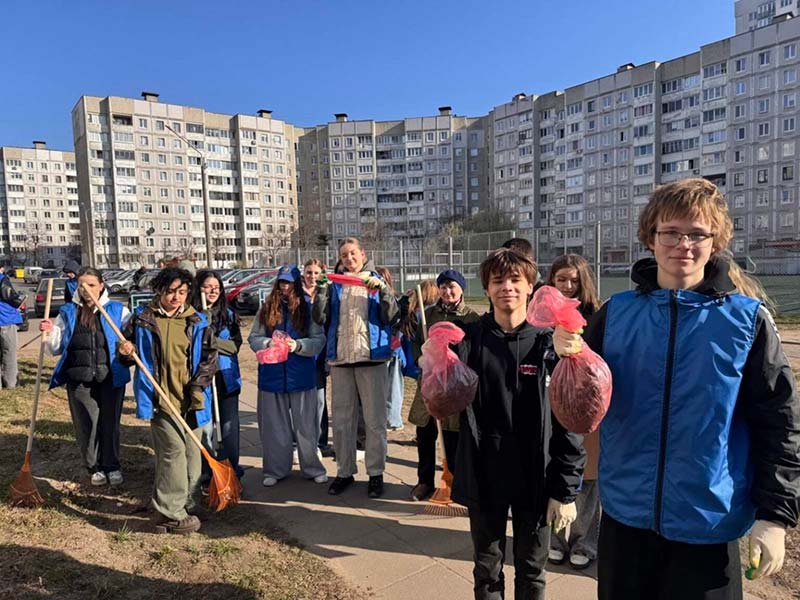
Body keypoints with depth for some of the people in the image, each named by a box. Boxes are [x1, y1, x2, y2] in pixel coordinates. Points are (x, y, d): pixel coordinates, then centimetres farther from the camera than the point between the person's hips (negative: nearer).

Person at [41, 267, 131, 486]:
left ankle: (111, 466, 24)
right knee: (86, 425, 7)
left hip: (111, 377, -2)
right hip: (79, 379, 2)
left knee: (110, 423, 7)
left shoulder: (117, 310, 1)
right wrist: (50, 333, -7)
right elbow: (57, 348, 12)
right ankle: (95, 467, 26)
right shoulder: (68, 312, 8)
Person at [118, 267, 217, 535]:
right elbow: (128, 357, 12)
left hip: (190, 400, 3)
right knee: (173, 452, -8)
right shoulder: (142, 319, 1)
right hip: (160, 400, -3)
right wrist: (125, 352, -12)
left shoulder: (197, 321, 5)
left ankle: (185, 505, 29)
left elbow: (209, 356, 5)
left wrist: (198, 385, -7)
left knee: (192, 453, 12)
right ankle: (170, 514, 4)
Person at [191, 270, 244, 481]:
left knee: (229, 425, 7)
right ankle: (205, 471, 18)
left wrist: (213, 341, -15)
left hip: (226, 377, 2)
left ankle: (232, 469, 19)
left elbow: (235, 345, -1)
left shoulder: (229, 315, 7)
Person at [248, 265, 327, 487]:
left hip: (302, 375, -2)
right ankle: (275, 470, 27)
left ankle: (312, 468, 24)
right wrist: (268, 343, -15)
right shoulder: (267, 309, 5)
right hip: (272, 375, 2)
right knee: (274, 426, 12)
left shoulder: (308, 308, -1)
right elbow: (253, 338, 5)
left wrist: (298, 345, -21)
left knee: (306, 425, 8)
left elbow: (319, 341, -5)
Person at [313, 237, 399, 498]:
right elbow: (320, 318, 1)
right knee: (341, 418, 10)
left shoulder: (376, 282, 6)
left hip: (372, 357, -2)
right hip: (340, 358, 3)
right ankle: (344, 471, 23)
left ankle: (376, 472, 16)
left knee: (375, 419, 3)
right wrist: (321, 291, -12)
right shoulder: (335, 285, 11)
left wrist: (383, 290, -19)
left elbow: (391, 316, -6)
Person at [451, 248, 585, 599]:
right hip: (483, 478, 1)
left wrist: (565, 490, -6)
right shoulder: (470, 339, -4)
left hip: (535, 480, -1)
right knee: (487, 572, 19)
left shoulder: (549, 343, -7)